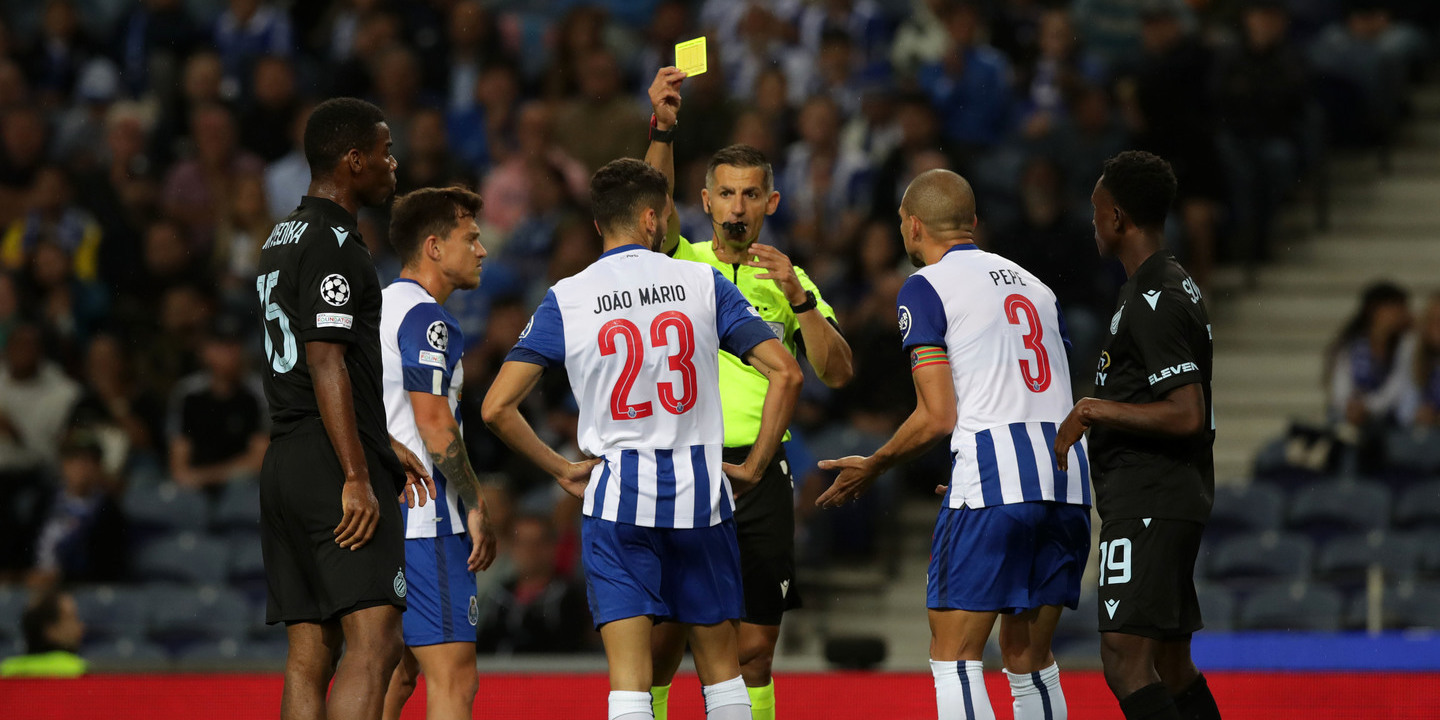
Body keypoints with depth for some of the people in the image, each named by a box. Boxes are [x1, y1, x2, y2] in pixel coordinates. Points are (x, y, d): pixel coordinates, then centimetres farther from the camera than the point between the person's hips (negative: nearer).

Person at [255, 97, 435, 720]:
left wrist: (380, 445, 30)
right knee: (374, 640, -15)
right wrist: (357, 477, -21)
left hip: (285, 460, 10)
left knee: (310, 654, 7)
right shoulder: (332, 243, -11)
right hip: (331, 463, -10)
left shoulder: (283, 240, 20)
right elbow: (327, 364, -18)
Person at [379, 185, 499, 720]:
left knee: (396, 674, 13)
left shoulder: (379, 308, 19)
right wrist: (476, 504, -11)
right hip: (422, 522, -10)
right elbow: (434, 422, -18)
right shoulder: (425, 317, -11)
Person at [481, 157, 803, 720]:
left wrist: (561, 470, 9)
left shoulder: (565, 301, 0)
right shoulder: (703, 284, 1)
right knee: (721, 668, 15)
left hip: (617, 492, -1)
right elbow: (785, 373, -5)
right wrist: (754, 466, 4)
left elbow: (497, 408, -4)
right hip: (699, 489, 1)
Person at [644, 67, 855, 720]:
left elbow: (838, 372, 2)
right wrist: (663, 128, -30)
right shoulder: (679, 263, 7)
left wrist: (797, 297, -12)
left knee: (753, 651, 2)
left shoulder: (791, 283, 12)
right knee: (658, 648, -4)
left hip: (759, 475, 2)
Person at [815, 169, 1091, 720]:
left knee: (954, 655, -3)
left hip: (993, 471, -7)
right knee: (1028, 657, 13)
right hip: (1068, 475, 7)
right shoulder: (1033, 285, 22)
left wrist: (872, 468, 10)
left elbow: (938, 416, -6)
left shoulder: (926, 287, 1)